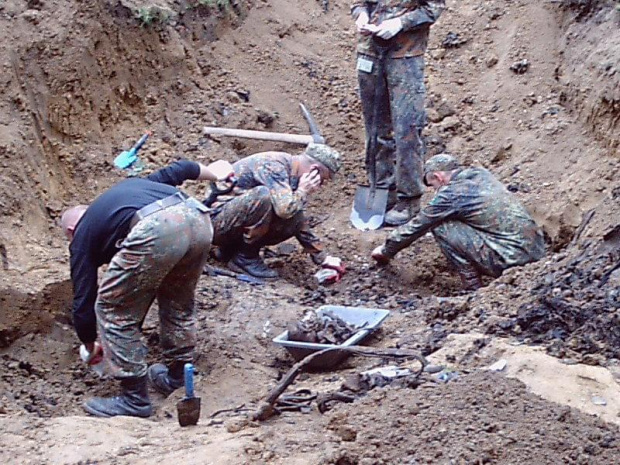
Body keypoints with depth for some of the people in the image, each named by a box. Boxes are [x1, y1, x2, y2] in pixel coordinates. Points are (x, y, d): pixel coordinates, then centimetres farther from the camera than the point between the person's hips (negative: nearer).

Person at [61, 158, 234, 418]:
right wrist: (211, 173, 57)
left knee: (114, 310, 13)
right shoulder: (130, 186, 41)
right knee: (179, 301, 30)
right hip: (198, 218, 6)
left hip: (155, 231, -6)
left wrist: (91, 347, 43)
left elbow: (83, 301, 26)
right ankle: (177, 377, 41)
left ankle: (135, 399, 16)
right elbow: (180, 170, 37)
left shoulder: (83, 236, 25)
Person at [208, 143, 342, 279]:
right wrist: (303, 192, -16)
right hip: (215, 221, -9)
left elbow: (301, 225, 17)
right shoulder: (273, 165, -20)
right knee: (263, 195, -32)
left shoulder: (292, 176, 8)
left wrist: (323, 258, 16)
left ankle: (231, 248, 7)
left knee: (297, 220, -5)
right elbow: (284, 209, -35)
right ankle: (245, 257, -13)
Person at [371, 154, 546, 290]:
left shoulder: (450, 194, -7)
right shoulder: (480, 173, 14)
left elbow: (415, 227, 6)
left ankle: (474, 290, 1)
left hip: (513, 259, -8)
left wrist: (385, 251, 22)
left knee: (440, 228, -2)